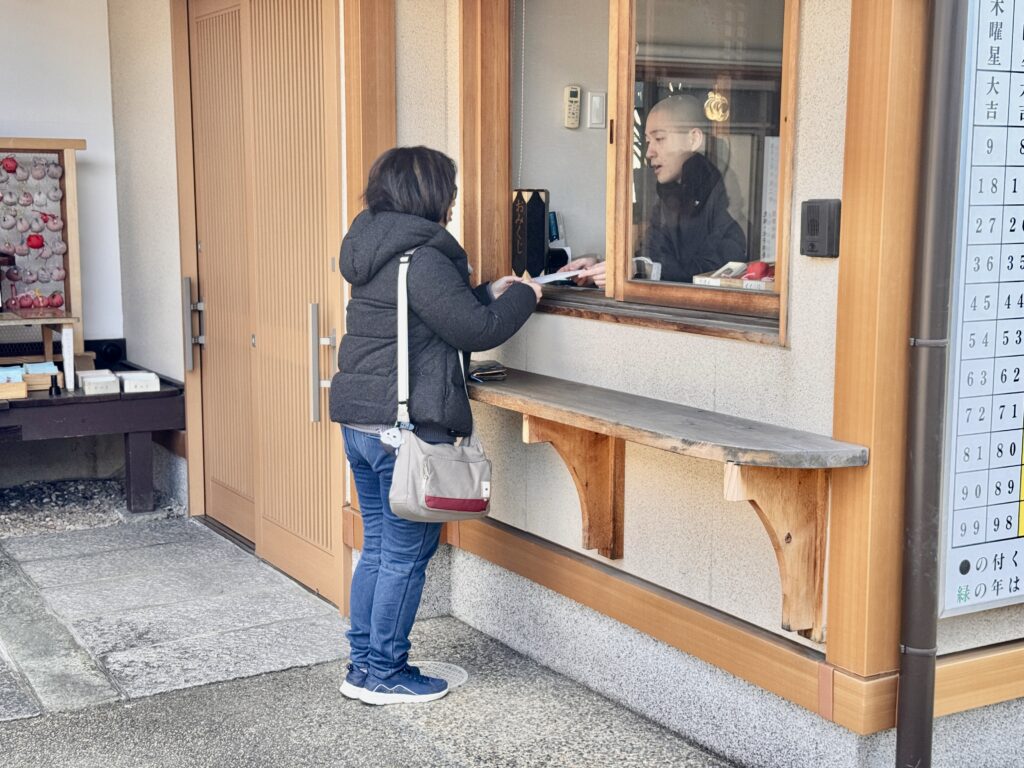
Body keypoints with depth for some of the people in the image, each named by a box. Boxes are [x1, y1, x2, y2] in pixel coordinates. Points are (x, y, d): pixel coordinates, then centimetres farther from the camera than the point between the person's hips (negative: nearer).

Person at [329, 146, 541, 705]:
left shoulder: (375, 249, 13)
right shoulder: (422, 257, -17)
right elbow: (474, 329, -15)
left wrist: (489, 294, 18)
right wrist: (521, 297, 1)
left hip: (359, 420, 10)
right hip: (406, 426, -10)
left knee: (378, 544, 17)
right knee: (408, 552, 2)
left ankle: (363, 663, 25)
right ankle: (384, 674, 12)